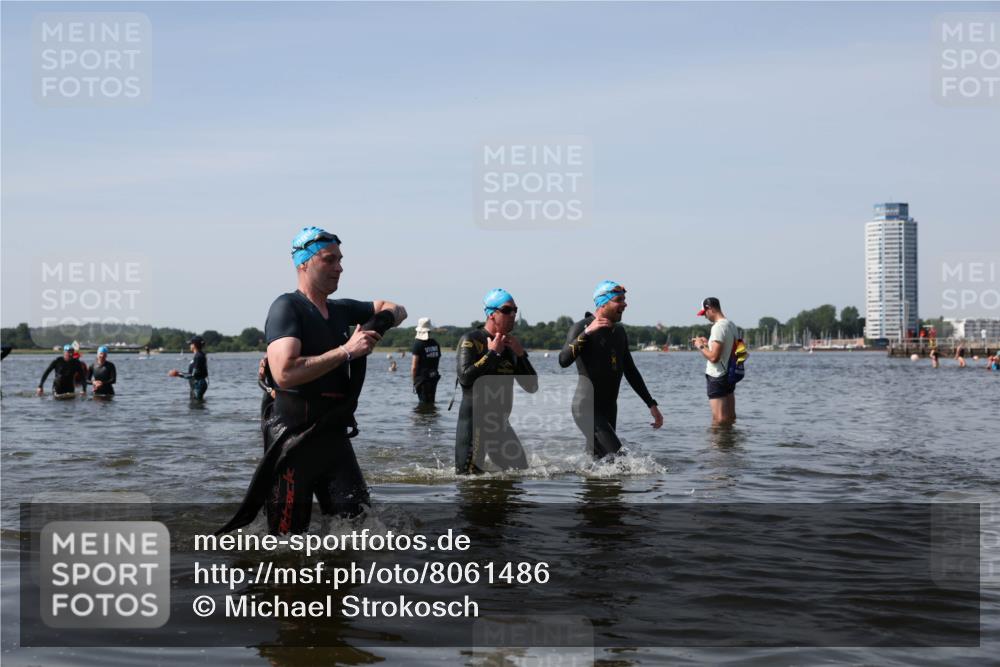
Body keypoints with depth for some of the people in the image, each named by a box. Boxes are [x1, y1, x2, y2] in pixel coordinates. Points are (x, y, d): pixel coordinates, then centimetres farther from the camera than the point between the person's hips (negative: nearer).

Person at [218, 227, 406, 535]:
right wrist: (346, 351, -20)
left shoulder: (341, 310, 13)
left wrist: (386, 316, 2)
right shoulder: (287, 307, -9)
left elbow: (396, 310, 26)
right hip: (293, 436, -7)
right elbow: (285, 373, -24)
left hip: (333, 434, 7)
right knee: (288, 536, -4)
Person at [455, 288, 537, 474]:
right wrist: (492, 353, -15)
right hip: (474, 420, -7)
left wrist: (521, 355, -2)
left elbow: (532, 387, 10)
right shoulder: (471, 340, -6)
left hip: (500, 423, 7)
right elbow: (465, 377, -23)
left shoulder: (511, 345, 14)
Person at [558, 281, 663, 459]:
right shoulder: (581, 328, -10)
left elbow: (630, 372, 21)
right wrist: (587, 332, -34)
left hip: (609, 409, 8)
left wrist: (651, 404, 18)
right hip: (587, 408, -8)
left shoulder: (619, 331, 13)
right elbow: (564, 361, -27)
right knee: (617, 457, -19)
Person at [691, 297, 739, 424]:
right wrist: (708, 343, 18)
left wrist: (700, 346, -7)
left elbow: (713, 357, -23)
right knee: (730, 417, 14)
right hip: (730, 374, 9)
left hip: (717, 377, -9)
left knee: (718, 420, -6)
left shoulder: (718, 327, -18)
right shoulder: (731, 325, 10)